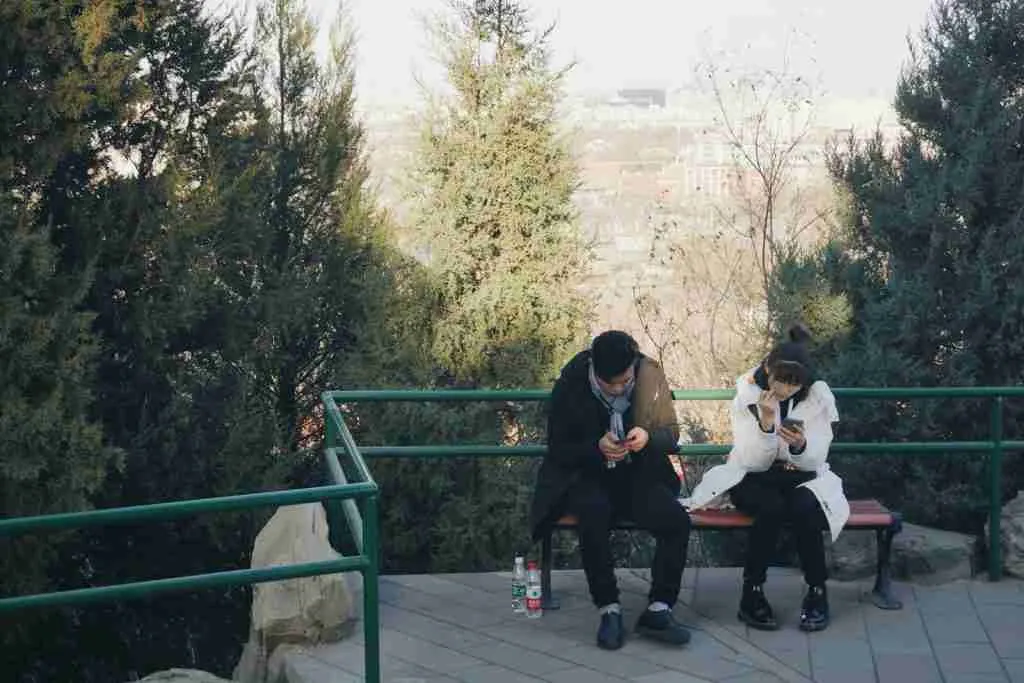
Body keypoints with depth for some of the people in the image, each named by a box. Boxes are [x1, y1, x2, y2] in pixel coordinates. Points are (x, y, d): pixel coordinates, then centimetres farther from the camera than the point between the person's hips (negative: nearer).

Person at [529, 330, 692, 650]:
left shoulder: (650, 377, -7)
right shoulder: (569, 387, -12)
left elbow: (671, 435, 2)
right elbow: (558, 451, -5)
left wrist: (648, 437, -22)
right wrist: (597, 447, -25)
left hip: (638, 476, 2)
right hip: (586, 476, -2)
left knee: (677, 522, -24)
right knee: (594, 518, -36)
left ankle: (658, 610, -11)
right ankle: (609, 610, -21)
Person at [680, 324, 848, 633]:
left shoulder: (819, 396, -8)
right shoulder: (747, 393, -11)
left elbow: (815, 462, -9)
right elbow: (751, 462, -17)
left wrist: (801, 445, -32)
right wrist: (765, 423, -33)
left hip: (800, 477, 1)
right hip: (753, 478, -1)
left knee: (804, 506, -33)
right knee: (772, 507, -34)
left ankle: (817, 591, -15)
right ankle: (752, 592, -19)